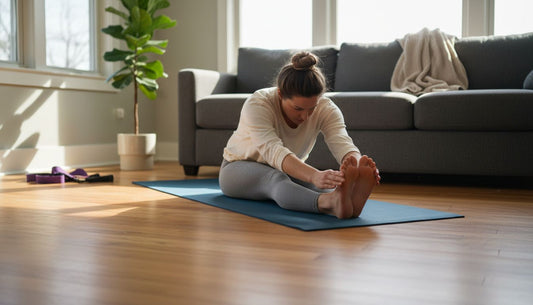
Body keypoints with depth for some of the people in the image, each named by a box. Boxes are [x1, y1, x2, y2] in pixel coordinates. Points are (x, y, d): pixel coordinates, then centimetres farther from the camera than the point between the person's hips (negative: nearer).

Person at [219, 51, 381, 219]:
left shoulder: (326, 109, -20)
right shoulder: (257, 104, -32)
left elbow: (342, 143, -37)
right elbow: (273, 152, -47)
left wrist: (358, 165, -61)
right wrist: (314, 175, -65)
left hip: (289, 170, 4)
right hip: (240, 167, -4)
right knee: (275, 178, -41)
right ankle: (330, 202, -68)